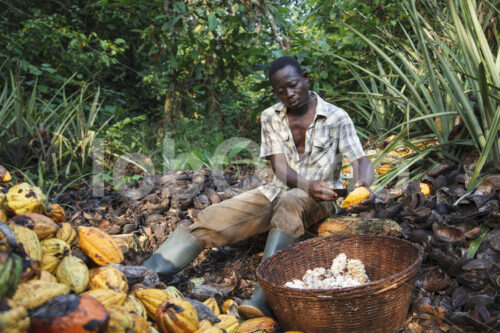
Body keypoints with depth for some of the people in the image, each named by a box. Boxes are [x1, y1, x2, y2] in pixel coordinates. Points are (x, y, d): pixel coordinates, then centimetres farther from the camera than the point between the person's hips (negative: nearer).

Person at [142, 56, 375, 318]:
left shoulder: (337, 118, -4)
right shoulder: (270, 117, 4)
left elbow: (361, 161, -12)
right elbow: (281, 168, -7)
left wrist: (363, 186, -37)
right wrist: (308, 185, -29)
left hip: (320, 198, -3)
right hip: (278, 191, 3)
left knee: (290, 203, -41)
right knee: (216, 217, -20)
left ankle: (265, 297, -52)